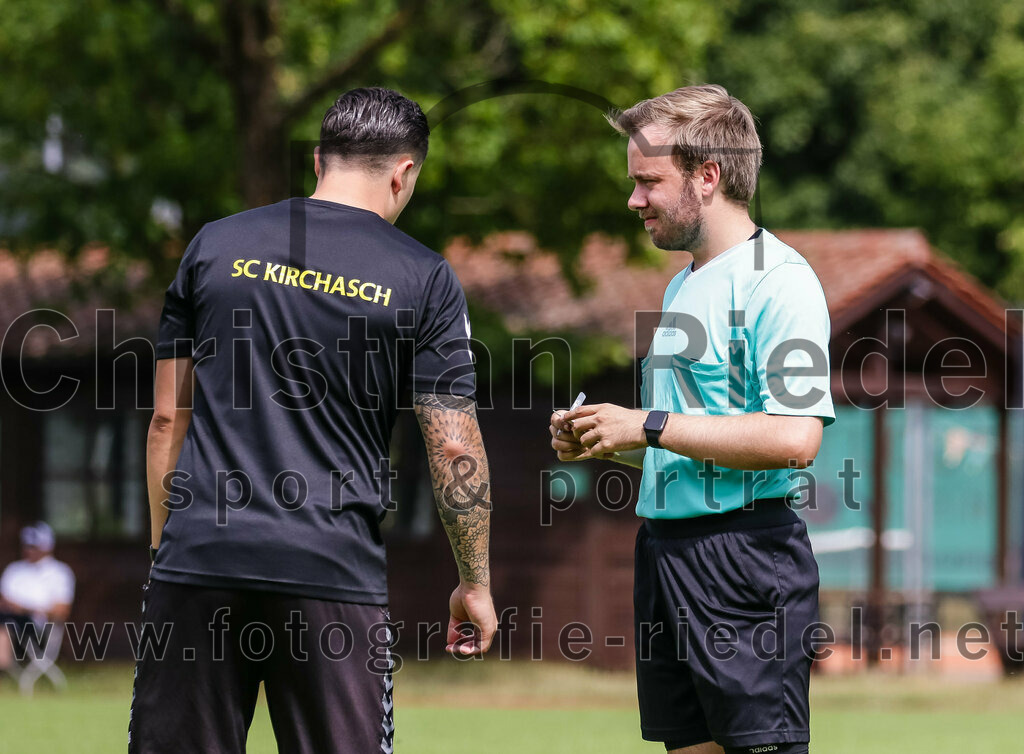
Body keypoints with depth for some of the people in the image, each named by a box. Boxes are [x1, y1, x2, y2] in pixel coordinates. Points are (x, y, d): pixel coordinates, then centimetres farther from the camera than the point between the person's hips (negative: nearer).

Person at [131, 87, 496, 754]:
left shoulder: (215, 246, 10)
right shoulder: (423, 278, 3)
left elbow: (168, 419, 12)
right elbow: (454, 449, 0)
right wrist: (475, 583, 9)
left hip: (199, 554, 2)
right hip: (335, 572, -2)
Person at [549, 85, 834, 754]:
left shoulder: (777, 280, -11)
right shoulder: (684, 285, 20)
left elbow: (794, 439, -22)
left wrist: (648, 426, -16)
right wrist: (604, 441, 9)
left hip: (745, 553, -9)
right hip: (667, 547, 9)